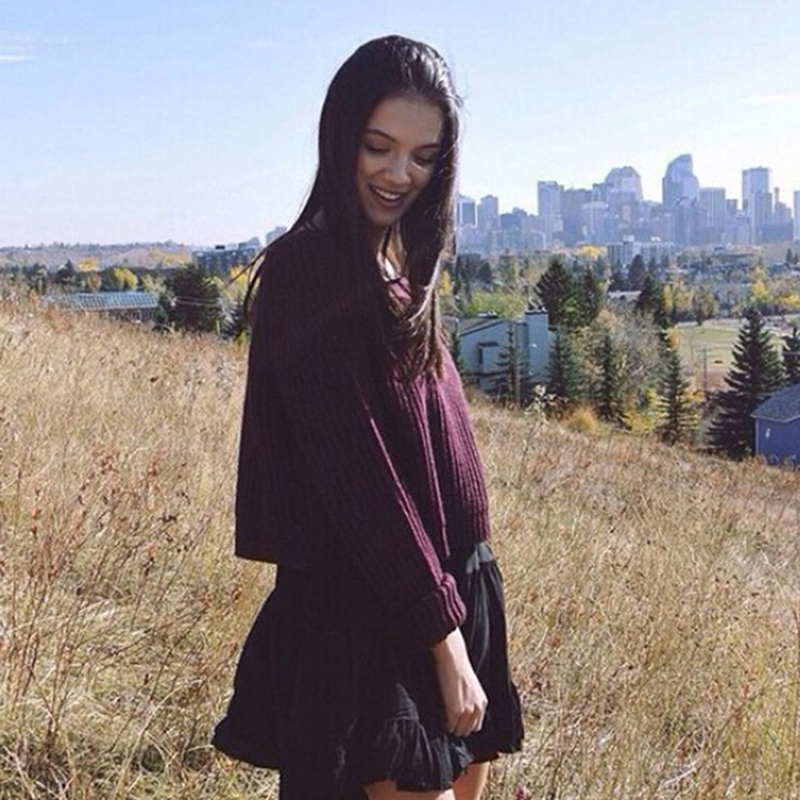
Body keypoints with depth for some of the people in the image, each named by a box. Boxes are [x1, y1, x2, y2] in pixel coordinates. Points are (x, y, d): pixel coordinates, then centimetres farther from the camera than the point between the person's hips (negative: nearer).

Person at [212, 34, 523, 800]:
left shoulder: (398, 267, 11)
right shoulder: (308, 270, -15)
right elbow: (355, 476, -20)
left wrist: (460, 613, 10)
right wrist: (445, 637, -19)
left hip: (445, 588, 9)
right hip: (364, 617, -9)